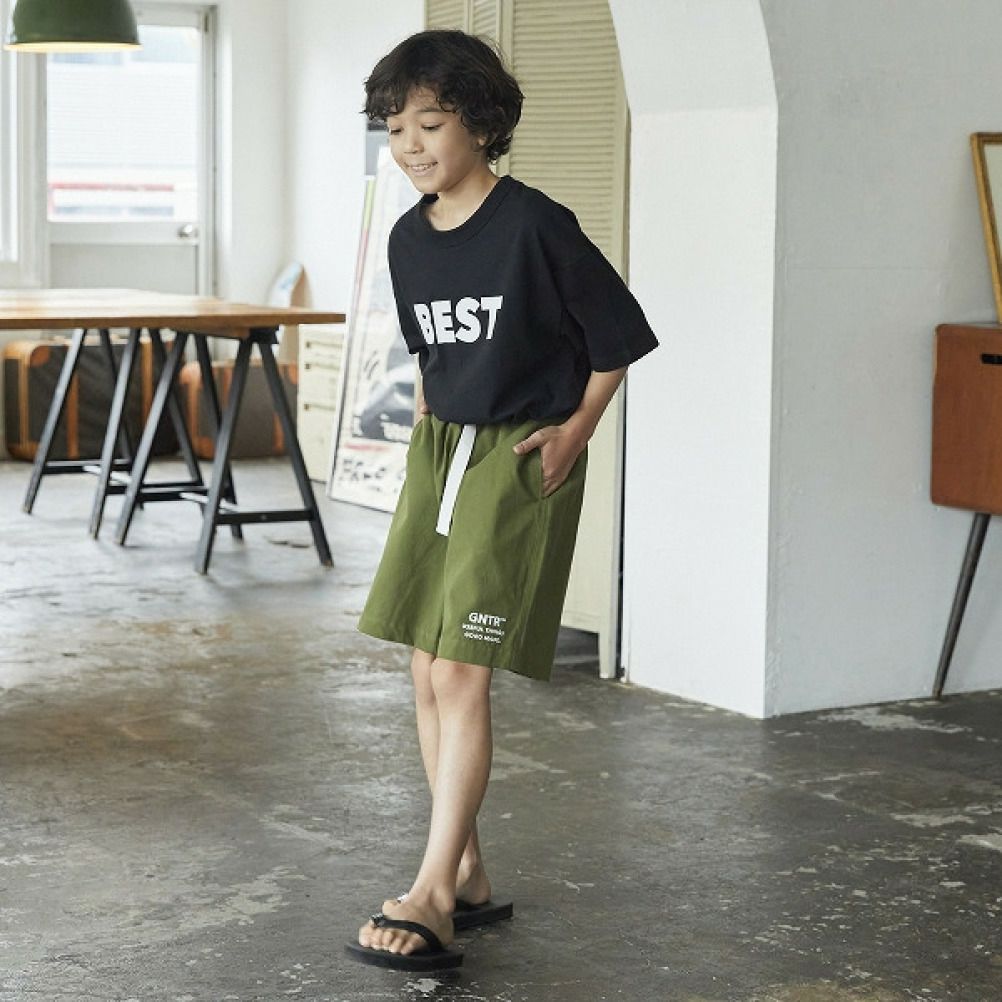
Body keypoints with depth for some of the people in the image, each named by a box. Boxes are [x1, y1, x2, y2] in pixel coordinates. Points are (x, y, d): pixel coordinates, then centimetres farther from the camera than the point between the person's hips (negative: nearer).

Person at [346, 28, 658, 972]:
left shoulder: (534, 225, -15)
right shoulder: (408, 239, 6)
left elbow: (618, 334, -6)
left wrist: (577, 426, -6)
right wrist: (428, 421, 11)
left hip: (520, 459, -7)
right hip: (439, 451, 8)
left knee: (460, 674, -12)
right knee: (427, 674, 7)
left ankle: (431, 894, -8)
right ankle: (470, 879, 18)